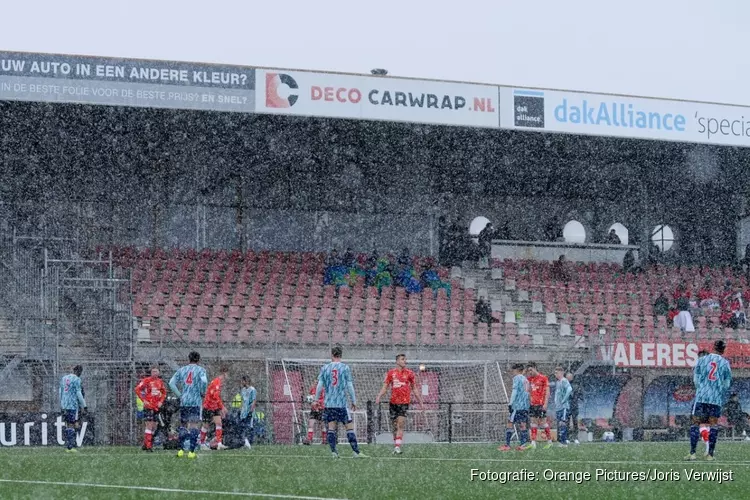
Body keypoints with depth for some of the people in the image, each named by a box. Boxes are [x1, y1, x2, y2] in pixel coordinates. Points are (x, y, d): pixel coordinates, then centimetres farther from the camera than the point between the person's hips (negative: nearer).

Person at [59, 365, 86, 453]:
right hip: (73, 405, -7)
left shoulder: (63, 378, 14)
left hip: (64, 406, 7)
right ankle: (71, 446, -10)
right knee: (72, 426, -6)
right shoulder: (76, 379, -8)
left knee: (68, 425, 9)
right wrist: (84, 406, -4)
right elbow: (78, 394, -11)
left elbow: (60, 393, 17)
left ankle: (68, 447, 8)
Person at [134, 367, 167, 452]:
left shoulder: (160, 382, 10)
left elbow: (164, 392, 22)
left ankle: (145, 445, 18)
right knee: (149, 425, -13)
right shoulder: (147, 380, -6)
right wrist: (144, 400, -11)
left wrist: (161, 401, 7)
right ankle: (148, 446, -13)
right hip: (148, 406, -6)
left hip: (157, 406, 6)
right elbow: (137, 389, -7)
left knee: (154, 426, 8)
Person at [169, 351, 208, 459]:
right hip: (196, 401, -3)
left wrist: (179, 395, 8)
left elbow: (171, 383, 3)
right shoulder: (200, 370, 0)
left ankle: (181, 450, 9)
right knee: (194, 426, -4)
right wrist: (203, 393, -3)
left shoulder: (182, 370, 11)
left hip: (183, 401, 3)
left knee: (183, 425, 14)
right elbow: (204, 381, -18)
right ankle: (191, 451, -10)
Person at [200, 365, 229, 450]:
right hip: (208, 406, -8)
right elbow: (216, 396, -26)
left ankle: (219, 444, -9)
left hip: (215, 407, 8)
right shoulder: (216, 382, -21)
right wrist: (222, 408, -22)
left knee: (218, 423, -3)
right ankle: (202, 443, 14)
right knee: (206, 425, 2)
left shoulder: (220, 382, 10)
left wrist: (222, 407, 18)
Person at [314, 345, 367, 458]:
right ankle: (356, 452, -6)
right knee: (350, 427, -1)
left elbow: (320, 386, 3)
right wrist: (354, 401, 4)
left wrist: (315, 400, 12)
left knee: (331, 428, 6)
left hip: (329, 403, 3)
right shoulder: (345, 367, -1)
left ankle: (333, 452, 0)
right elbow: (350, 386, -3)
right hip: (342, 403, -2)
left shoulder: (325, 368, 5)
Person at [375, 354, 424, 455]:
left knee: (400, 424, -14)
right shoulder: (391, 373, 7)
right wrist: (379, 396, -10)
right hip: (393, 402, 2)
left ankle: (397, 447, -20)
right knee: (395, 426, 7)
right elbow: (385, 387, 6)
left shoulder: (409, 373, 6)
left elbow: (414, 389, 14)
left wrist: (420, 402, 14)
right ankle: (395, 446, 16)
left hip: (404, 403, -2)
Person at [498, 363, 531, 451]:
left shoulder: (517, 378, -4)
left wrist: (510, 403, -14)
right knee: (522, 425, 7)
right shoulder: (526, 379, 18)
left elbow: (515, 391, -12)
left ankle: (507, 445, -9)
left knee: (510, 424, -6)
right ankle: (523, 445, 3)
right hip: (525, 406, 8)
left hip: (517, 405, -8)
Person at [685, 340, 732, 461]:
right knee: (713, 425, 5)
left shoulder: (701, 360, 5)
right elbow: (727, 384, 8)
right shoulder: (725, 363, 4)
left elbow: (695, 379, 7)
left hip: (701, 397, 0)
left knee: (696, 423, 3)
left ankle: (692, 453, -5)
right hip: (717, 399, 0)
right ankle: (710, 454, 2)